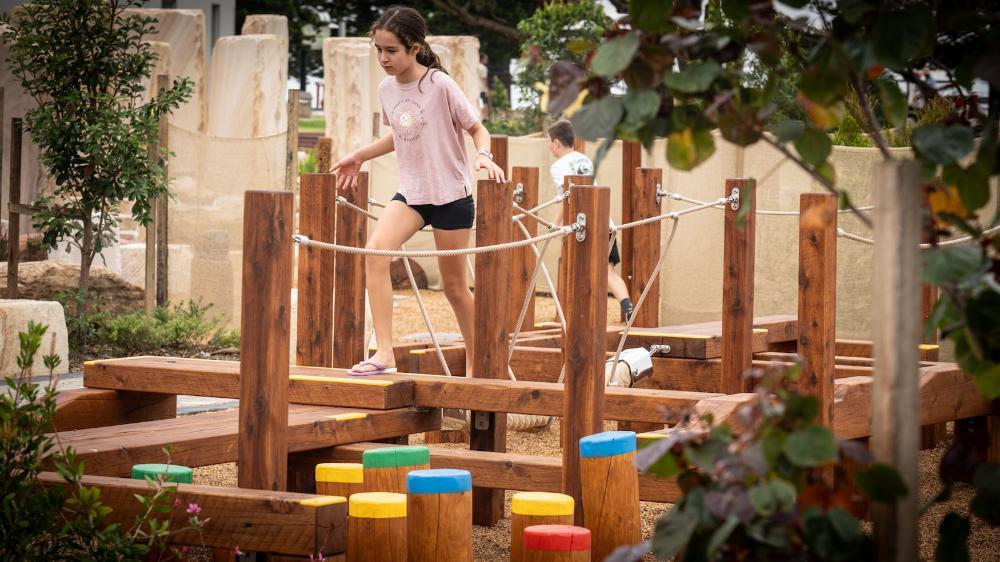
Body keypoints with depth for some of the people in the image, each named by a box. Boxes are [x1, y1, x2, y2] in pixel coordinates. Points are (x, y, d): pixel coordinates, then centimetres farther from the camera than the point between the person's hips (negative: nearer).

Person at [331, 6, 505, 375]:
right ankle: (384, 353, -23)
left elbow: (477, 129, -5)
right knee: (375, 251, -22)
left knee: (454, 285, 4)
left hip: (451, 194, -5)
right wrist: (359, 156, 19)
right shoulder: (387, 89, 3)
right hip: (411, 192, 5)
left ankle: (476, 362, 25)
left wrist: (483, 156, -25)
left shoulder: (440, 85, -14)